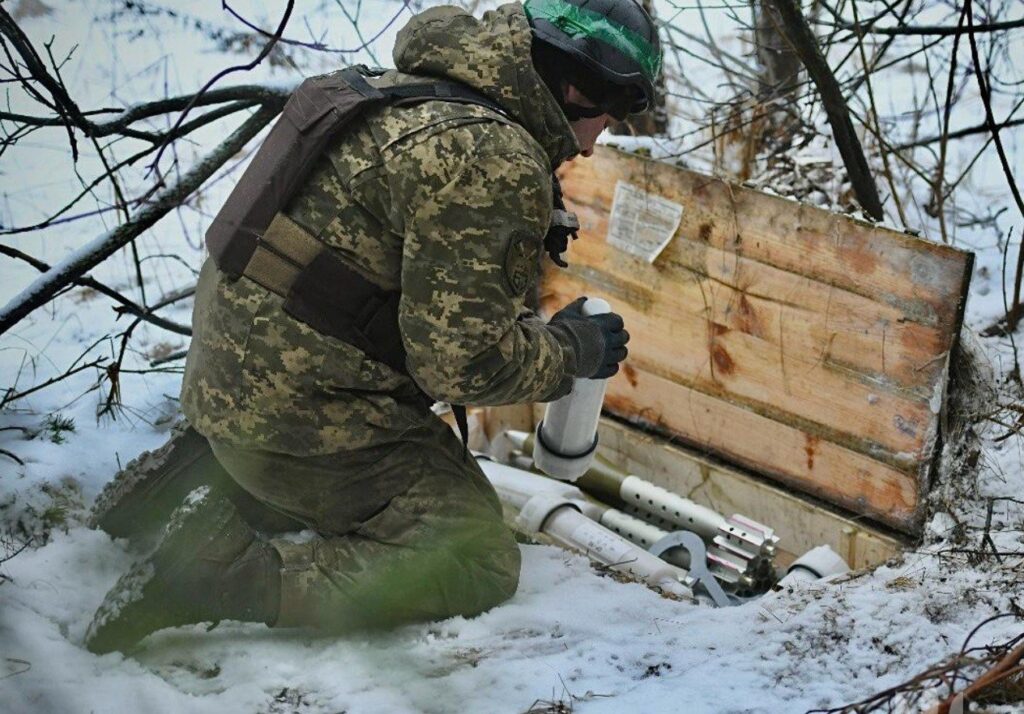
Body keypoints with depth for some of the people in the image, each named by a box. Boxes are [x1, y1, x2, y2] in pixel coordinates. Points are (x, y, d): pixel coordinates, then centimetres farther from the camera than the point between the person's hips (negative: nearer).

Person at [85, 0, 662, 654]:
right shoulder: (492, 160, -21)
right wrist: (574, 349, -3)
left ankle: (229, 512, 11)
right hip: (302, 420, -10)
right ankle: (220, 573, -14)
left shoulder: (405, 91, 9)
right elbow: (463, 360, -20)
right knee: (478, 563, -7)